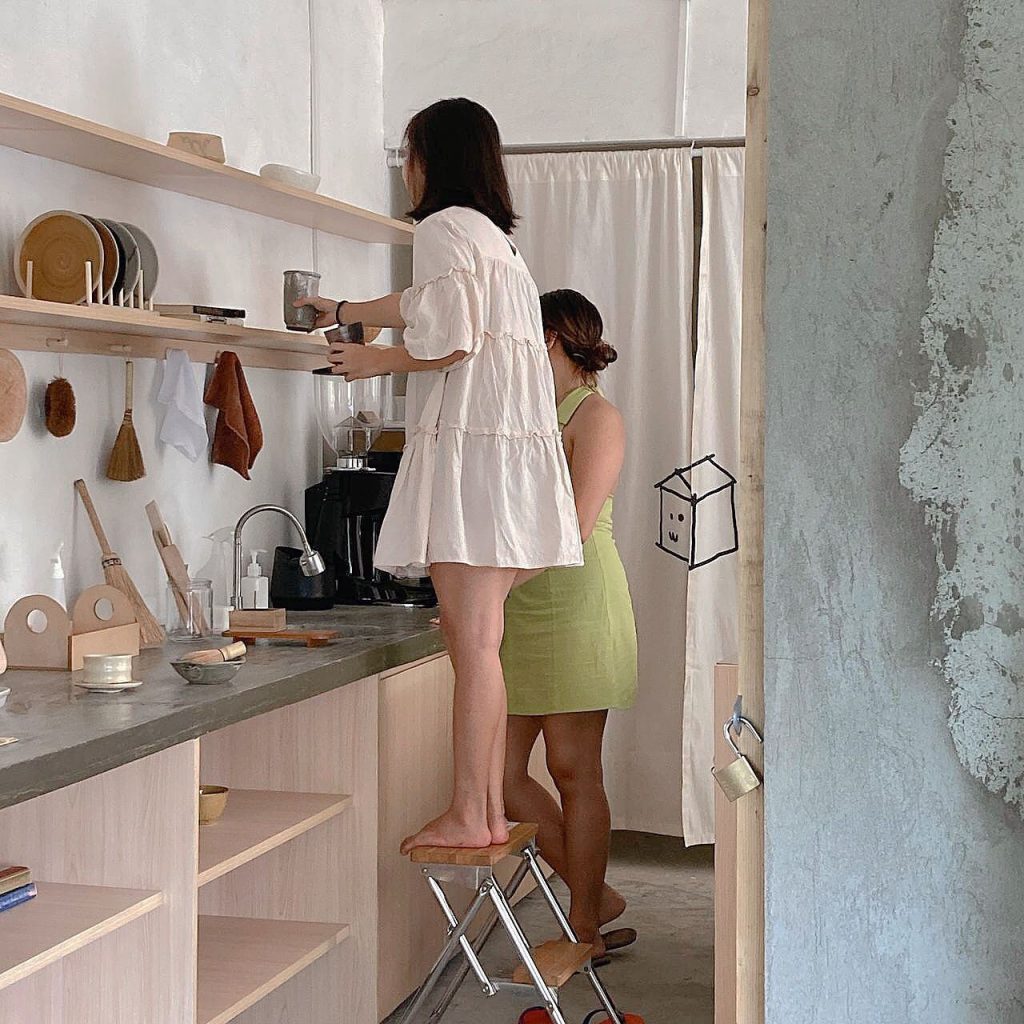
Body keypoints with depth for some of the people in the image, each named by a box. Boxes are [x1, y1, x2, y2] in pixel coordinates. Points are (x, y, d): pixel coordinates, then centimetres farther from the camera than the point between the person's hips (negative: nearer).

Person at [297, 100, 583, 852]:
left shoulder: (443, 227, -3)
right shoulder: (496, 236, 26)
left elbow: (448, 341, -15)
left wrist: (379, 362, 4)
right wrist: (344, 312, 58)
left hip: (472, 444, -9)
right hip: (517, 446, 9)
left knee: (474, 641, -9)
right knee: (476, 641, 8)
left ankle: (469, 816, -8)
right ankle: (491, 810, 9)